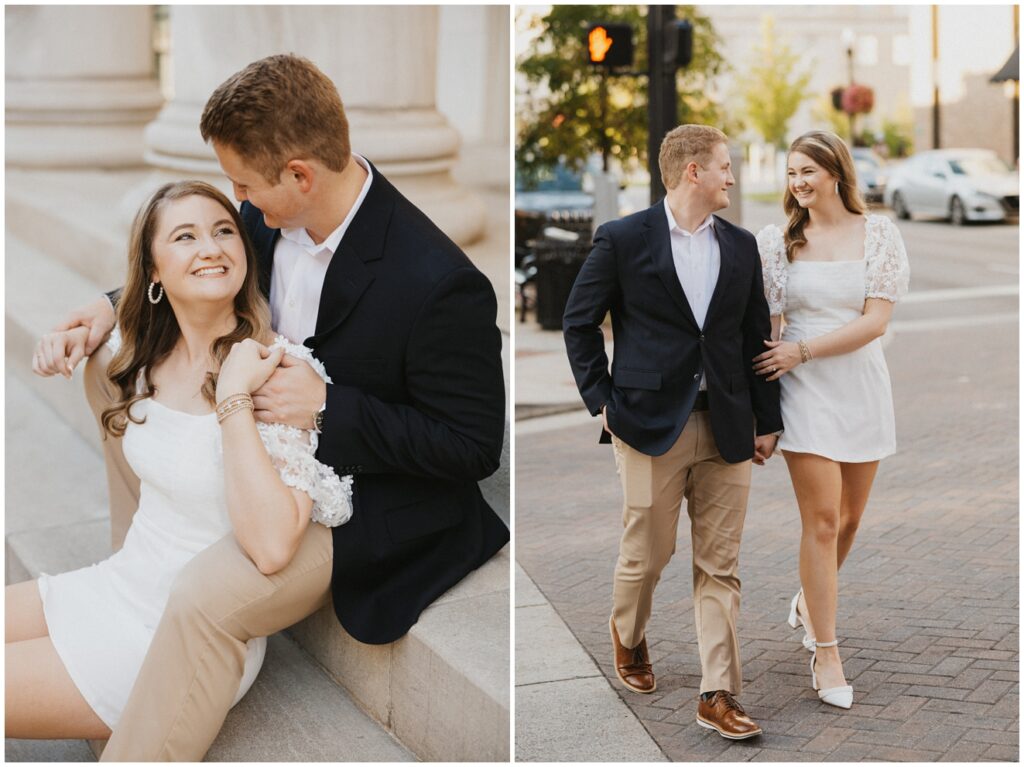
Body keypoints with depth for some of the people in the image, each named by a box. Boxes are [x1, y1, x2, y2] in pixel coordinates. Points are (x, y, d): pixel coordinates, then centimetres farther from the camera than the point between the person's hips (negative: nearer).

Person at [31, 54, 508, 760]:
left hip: (369, 502, -9)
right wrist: (117, 307, -3)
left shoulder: (439, 285, -32)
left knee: (206, 598, -29)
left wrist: (327, 406, -29)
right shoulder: (273, 217, -9)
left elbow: (474, 447, -23)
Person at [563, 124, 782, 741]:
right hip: (653, 423, -3)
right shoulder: (623, 240, -4)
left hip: (727, 428, 4)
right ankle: (629, 636, 38)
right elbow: (580, 321, 2)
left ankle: (720, 696, 6)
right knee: (648, 552, 7)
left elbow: (756, 336, 12)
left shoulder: (741, 246, 9)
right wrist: (602, 399, -3)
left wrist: (767, 420, 10)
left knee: (720, 566, 3)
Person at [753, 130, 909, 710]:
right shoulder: (779, 240, 2)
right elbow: (767, 319, 4)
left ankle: (811, 601, 40)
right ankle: (825, 651, 2)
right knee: (822, 520, -6)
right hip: (806, 394, -2)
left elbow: (876, 320, -8)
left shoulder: (878, 233, 0)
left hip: (862, 386, 2)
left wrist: (801, 351, -13)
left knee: (849, 517, 13)